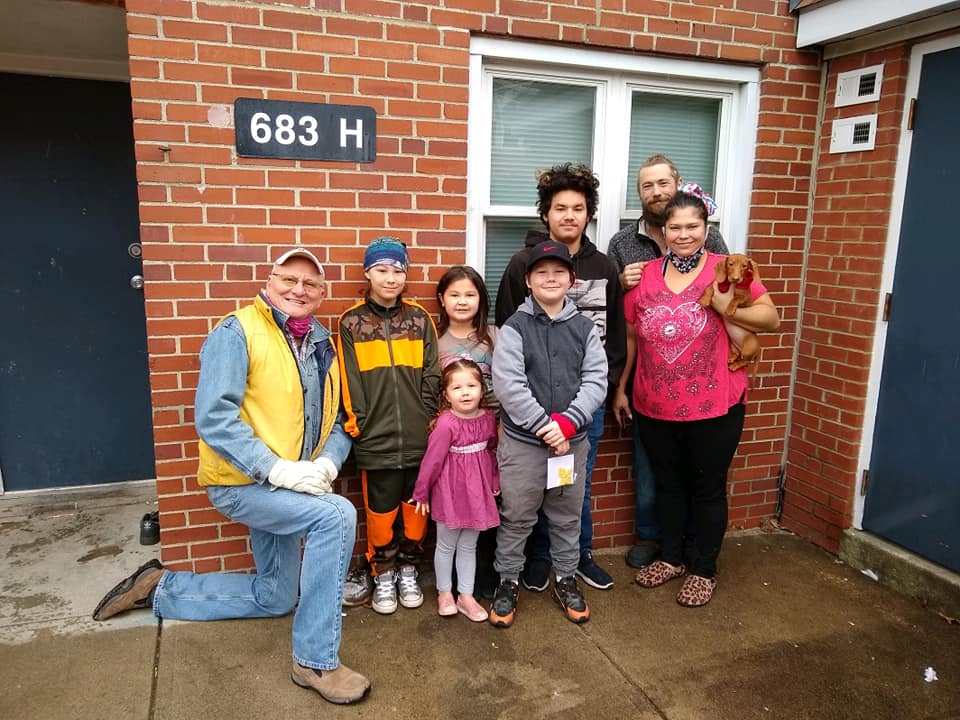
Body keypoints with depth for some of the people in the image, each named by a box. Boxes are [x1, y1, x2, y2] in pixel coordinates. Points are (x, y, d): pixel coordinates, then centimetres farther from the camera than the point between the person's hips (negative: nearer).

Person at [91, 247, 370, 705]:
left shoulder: (323, 345, 7)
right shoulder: (237, 333, -14)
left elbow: (337, 421, 6)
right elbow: (214, 418, -22)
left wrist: (328, 463, -14)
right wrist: (276, 468, -27)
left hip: (288, 488, 8)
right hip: (241, 482, -8)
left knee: (273, 599, 19)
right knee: (336, 516, -30)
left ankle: (161, 589, 35)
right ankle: (316, 661, -14)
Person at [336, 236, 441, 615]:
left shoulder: (419, 319, 6)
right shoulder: (352, 323, 0)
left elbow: (431, 377, 6)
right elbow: (350, 385, -1)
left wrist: (429, 420, 0)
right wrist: (357, 428, -4)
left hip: (419, 438, 2)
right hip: (377, 440, -2)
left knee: (415, 509, 12)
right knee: (381, 513, 7)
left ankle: (408, 571, 33)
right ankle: (383, 576, 29)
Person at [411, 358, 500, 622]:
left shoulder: (488, 419, -6)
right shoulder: (446, 424, -23)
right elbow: (432, 460, -16)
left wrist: (495, 481, 11)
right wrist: (420, 493, -8)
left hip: (477, 493, 5)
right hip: (450, 494, -4)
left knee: (469, 546, 17)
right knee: (446, 545, 15)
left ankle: (466, 596, 29)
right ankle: (444, 592, 33)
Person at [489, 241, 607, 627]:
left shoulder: (584, 328, 2)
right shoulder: (514, 328, -7)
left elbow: (596, 380, -4)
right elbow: (508, 385, -15)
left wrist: (568, 422, -17)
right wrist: (544, 427, -18)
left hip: (572, 440, 3)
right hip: (522, 442, -3)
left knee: (568, 516, 17)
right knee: (516, 517, 10)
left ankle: (565, 579, 36)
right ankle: (508, 581, 28)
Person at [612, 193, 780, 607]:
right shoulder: (645, 276, 3)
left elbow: (772, 318, -5)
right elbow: (630, 337, 10)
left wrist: (728, 309, -22)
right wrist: (620, 388, 12)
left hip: (714, 407, -3)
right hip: (654, 407, 3)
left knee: (707, 489, 11)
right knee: (668, 484, 18)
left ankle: (704, 570, 29)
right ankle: (671, 558, 37)